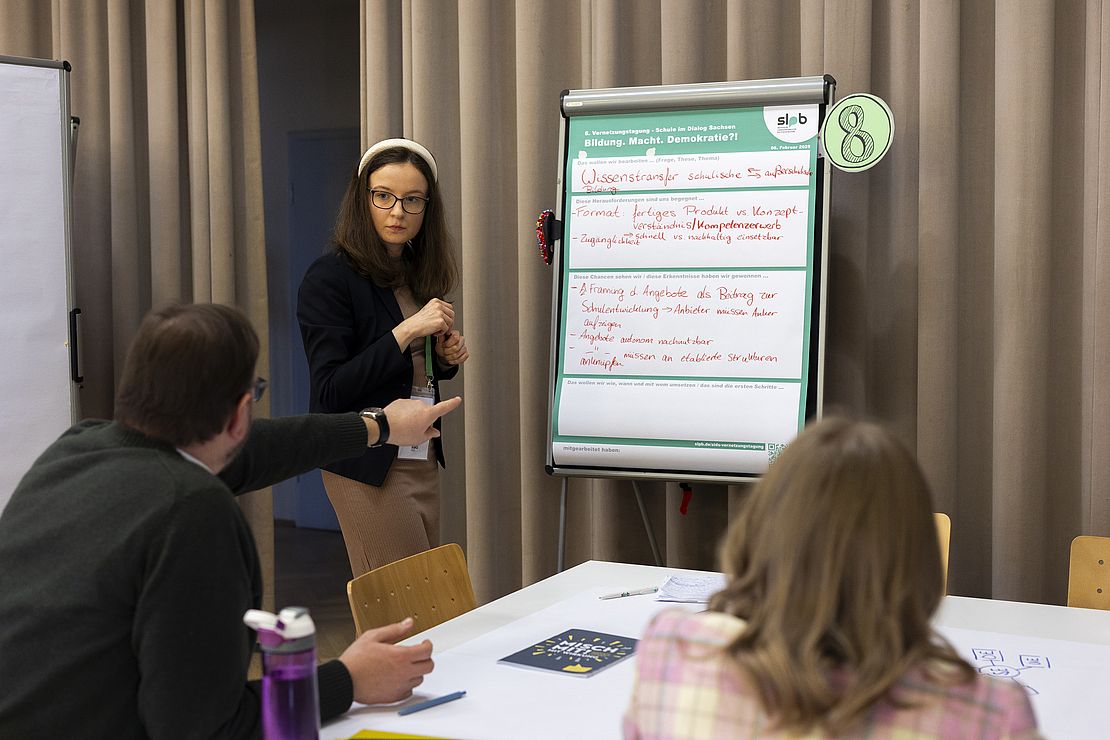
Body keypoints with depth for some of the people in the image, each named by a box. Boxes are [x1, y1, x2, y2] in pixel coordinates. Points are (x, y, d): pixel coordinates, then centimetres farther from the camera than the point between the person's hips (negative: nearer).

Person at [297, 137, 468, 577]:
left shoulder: (417, 273, 10)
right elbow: (330, 392, -18)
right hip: (370, 468, -7)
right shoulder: (331, 277, -12)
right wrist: (406, 332, -21)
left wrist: (445, 356, 0)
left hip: (422, 461, 7)